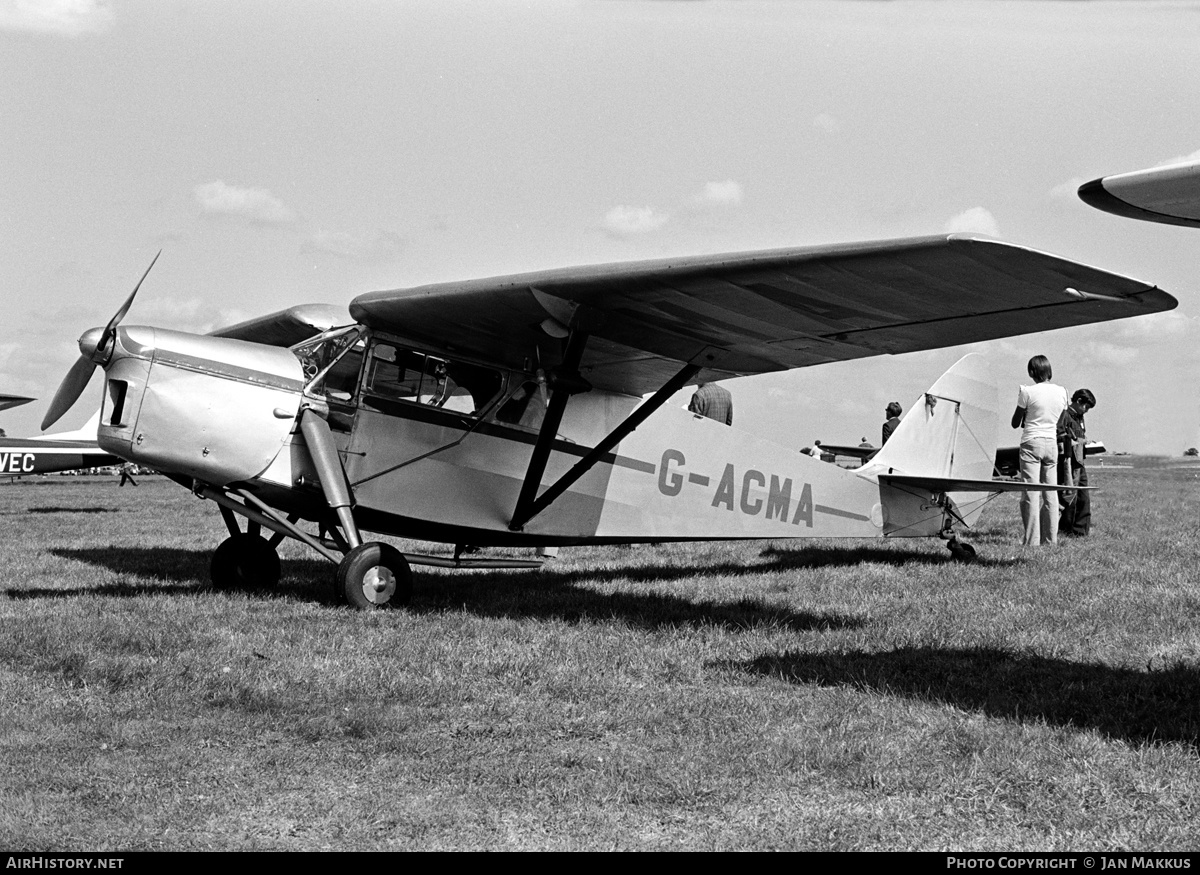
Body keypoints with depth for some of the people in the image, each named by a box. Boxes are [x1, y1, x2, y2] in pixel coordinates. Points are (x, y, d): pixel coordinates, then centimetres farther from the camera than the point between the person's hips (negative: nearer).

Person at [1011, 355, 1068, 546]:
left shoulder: (1028, 391, -10)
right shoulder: (1061, 392, 5)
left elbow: (1015, 423, -3)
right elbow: (1061, 422, 15)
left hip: (1031, 444, -5)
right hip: (1051, 444, 5)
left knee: (1030, 493, -4)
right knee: (1050, 494, 9)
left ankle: (1032, 540, -6)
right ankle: (1050, 538, 10)